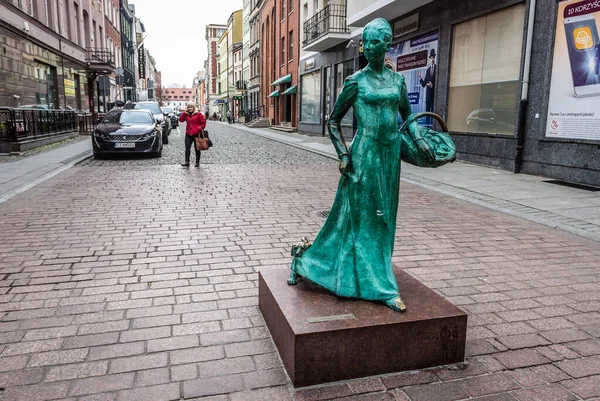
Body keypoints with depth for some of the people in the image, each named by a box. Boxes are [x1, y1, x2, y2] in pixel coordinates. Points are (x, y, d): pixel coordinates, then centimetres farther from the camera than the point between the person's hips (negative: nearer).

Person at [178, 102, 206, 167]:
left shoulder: (198, 114, -3)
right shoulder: (186, 114, 10)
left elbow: (203, 123, -2)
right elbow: (181, 120, 4)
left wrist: (199, 129, -11)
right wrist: (184, 113, -5)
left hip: (196, 134, -3)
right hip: (188, 135, 3)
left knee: (197, 149, 7)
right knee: (187, 148, -4)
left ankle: (197, 162, 16)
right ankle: (187, 162, -1)